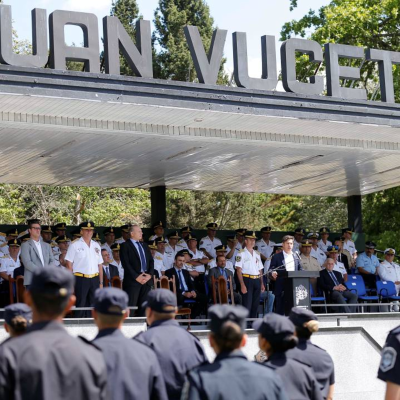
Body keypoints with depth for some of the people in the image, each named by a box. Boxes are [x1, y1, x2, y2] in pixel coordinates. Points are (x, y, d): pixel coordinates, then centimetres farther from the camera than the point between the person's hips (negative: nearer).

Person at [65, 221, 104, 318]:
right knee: (80, 306, -4)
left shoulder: (96, 246, 15)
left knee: (93, 305, 6)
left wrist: (101, 283, 11)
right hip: (80, 279, -5)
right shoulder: (75, 245, 0)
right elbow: (69, 264, -4)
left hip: (94, 279, 5)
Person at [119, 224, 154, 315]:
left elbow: (151, 261, 15)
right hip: (132, 280, -6)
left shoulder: (144, 245, 21)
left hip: (146, 279, 6)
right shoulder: (125, 246, 0)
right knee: (130, 307, -8)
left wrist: (150, 274, -2)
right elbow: (126, 263, -9)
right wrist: (136, 277, -15)